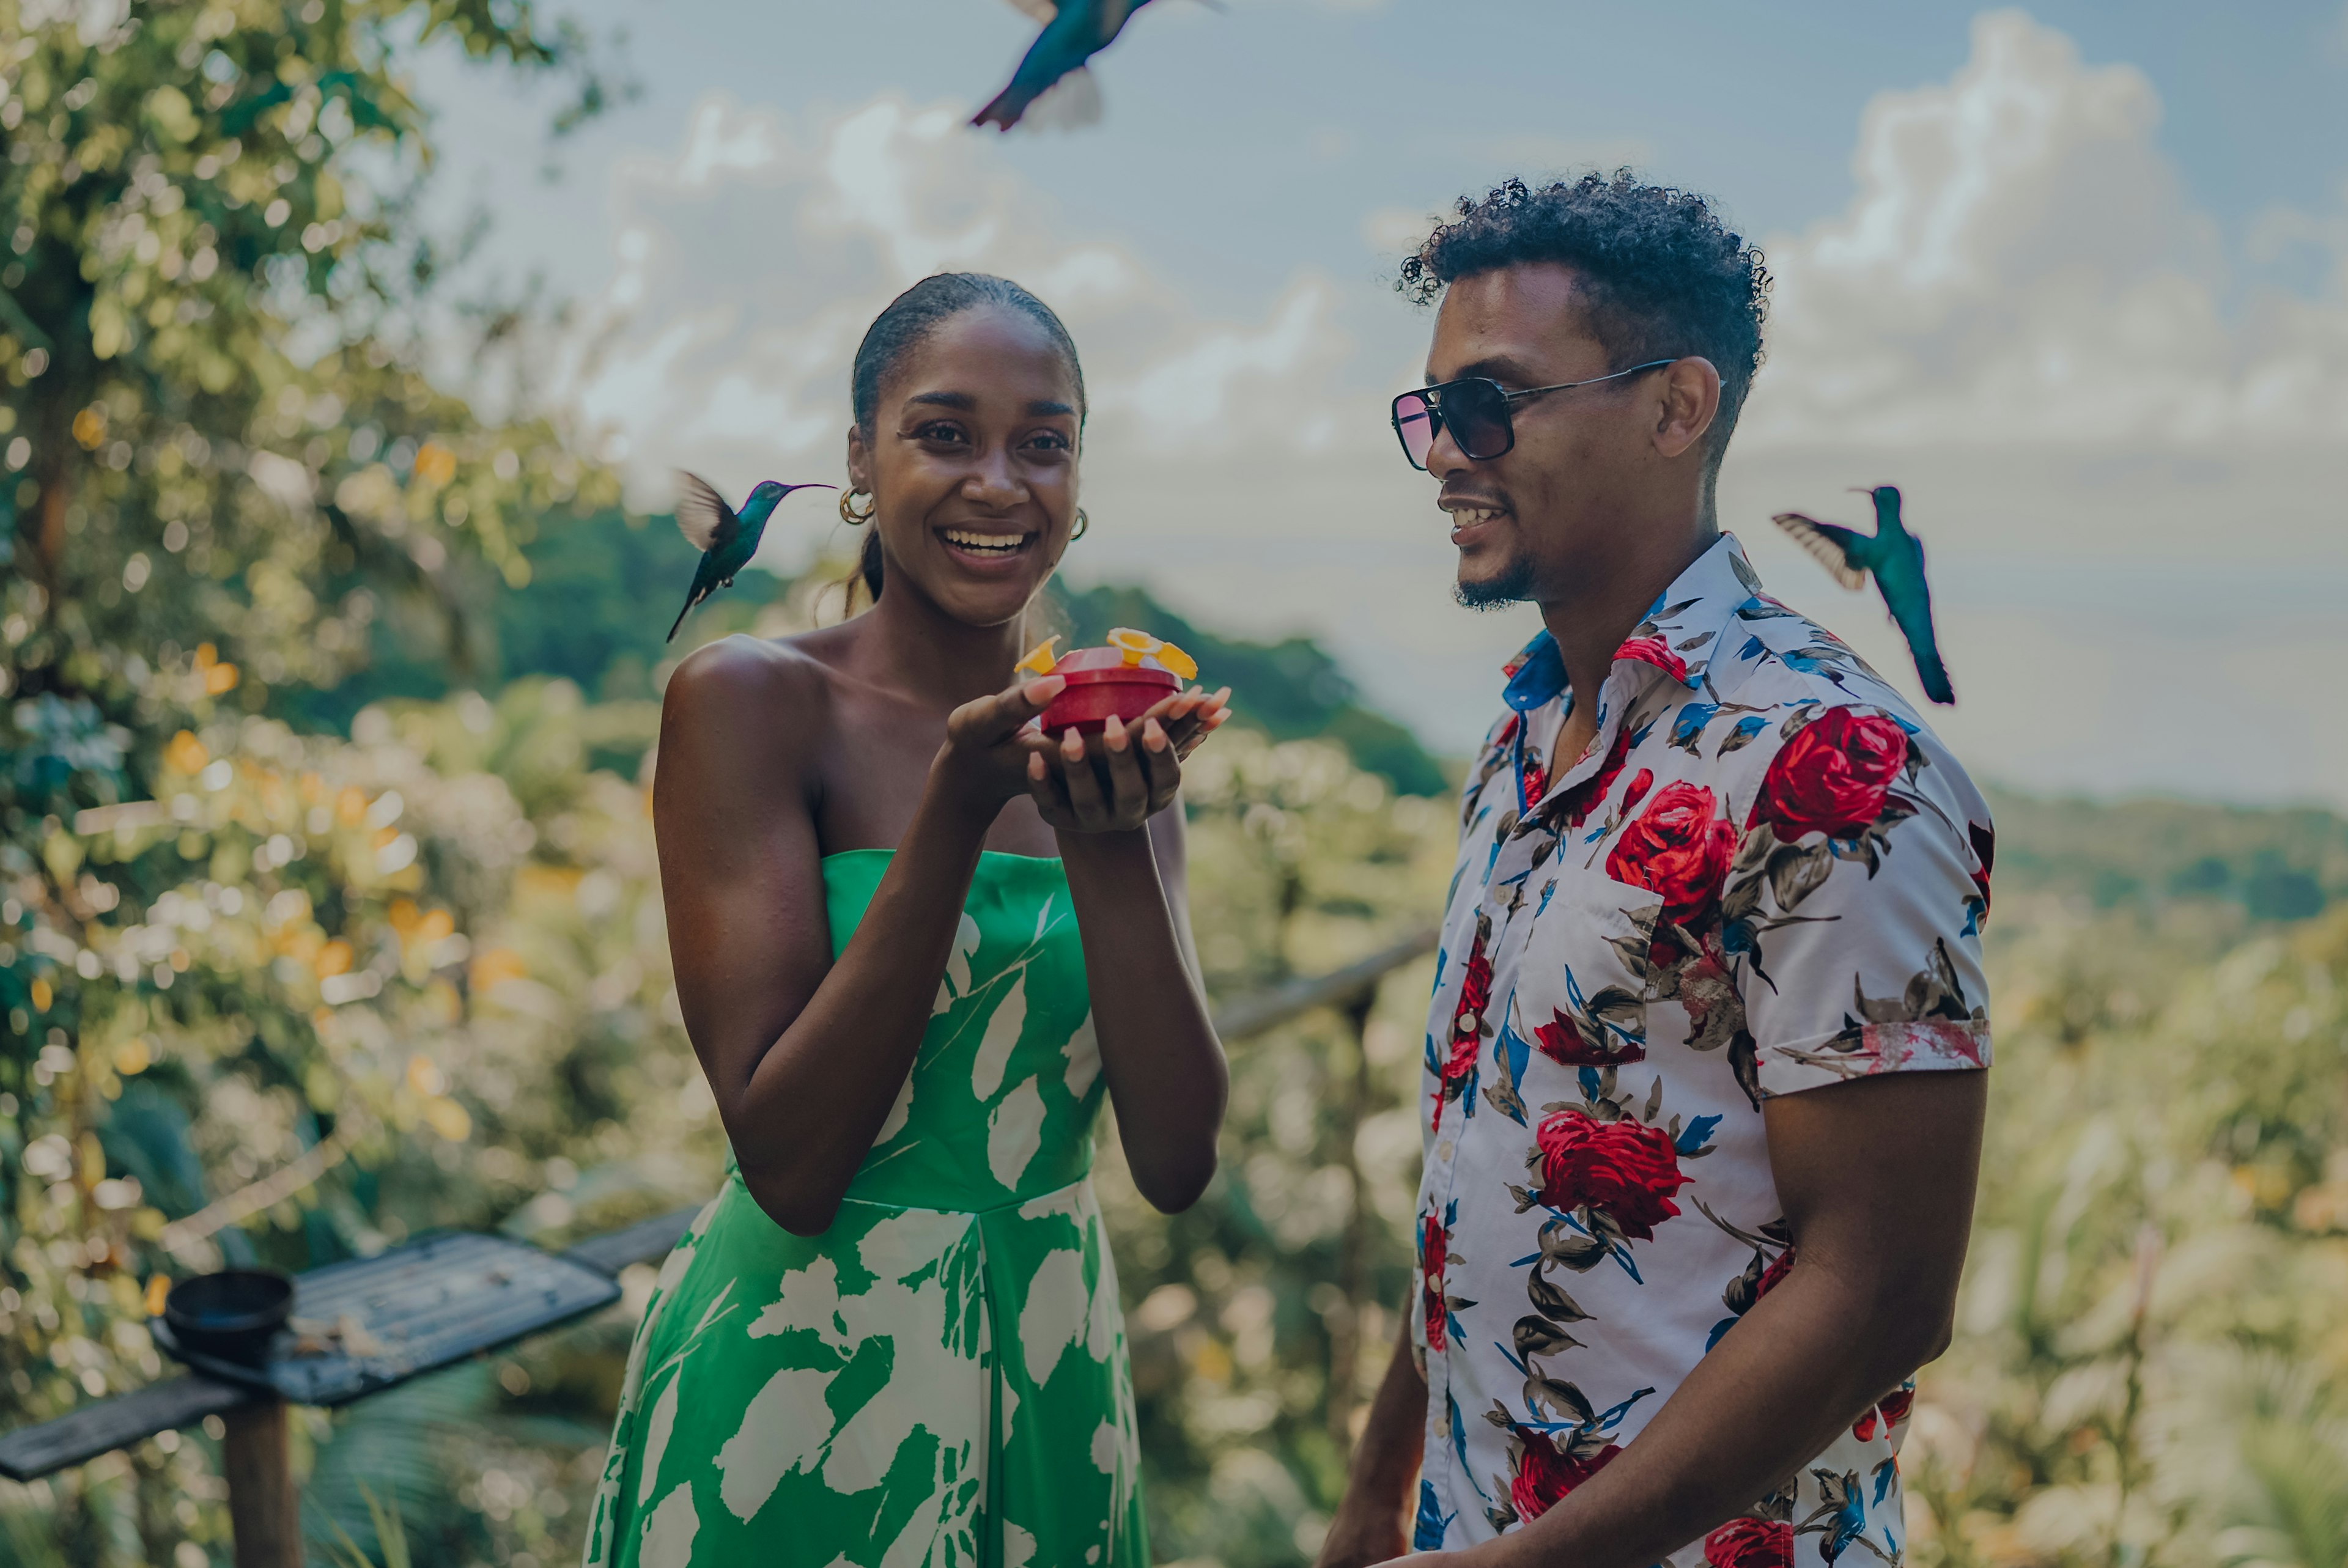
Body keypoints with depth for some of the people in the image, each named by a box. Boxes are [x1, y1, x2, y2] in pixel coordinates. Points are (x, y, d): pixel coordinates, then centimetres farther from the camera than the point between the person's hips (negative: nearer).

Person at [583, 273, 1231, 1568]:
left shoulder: (1103, 734, 1)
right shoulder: (750, 699, -11)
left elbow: (1176, 1162, -7)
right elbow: (786, 1165, -17)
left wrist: (1112, 842, -20)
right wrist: (955, 812, -24)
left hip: (1052, 1372, 4)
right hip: (802, 1376, -4)